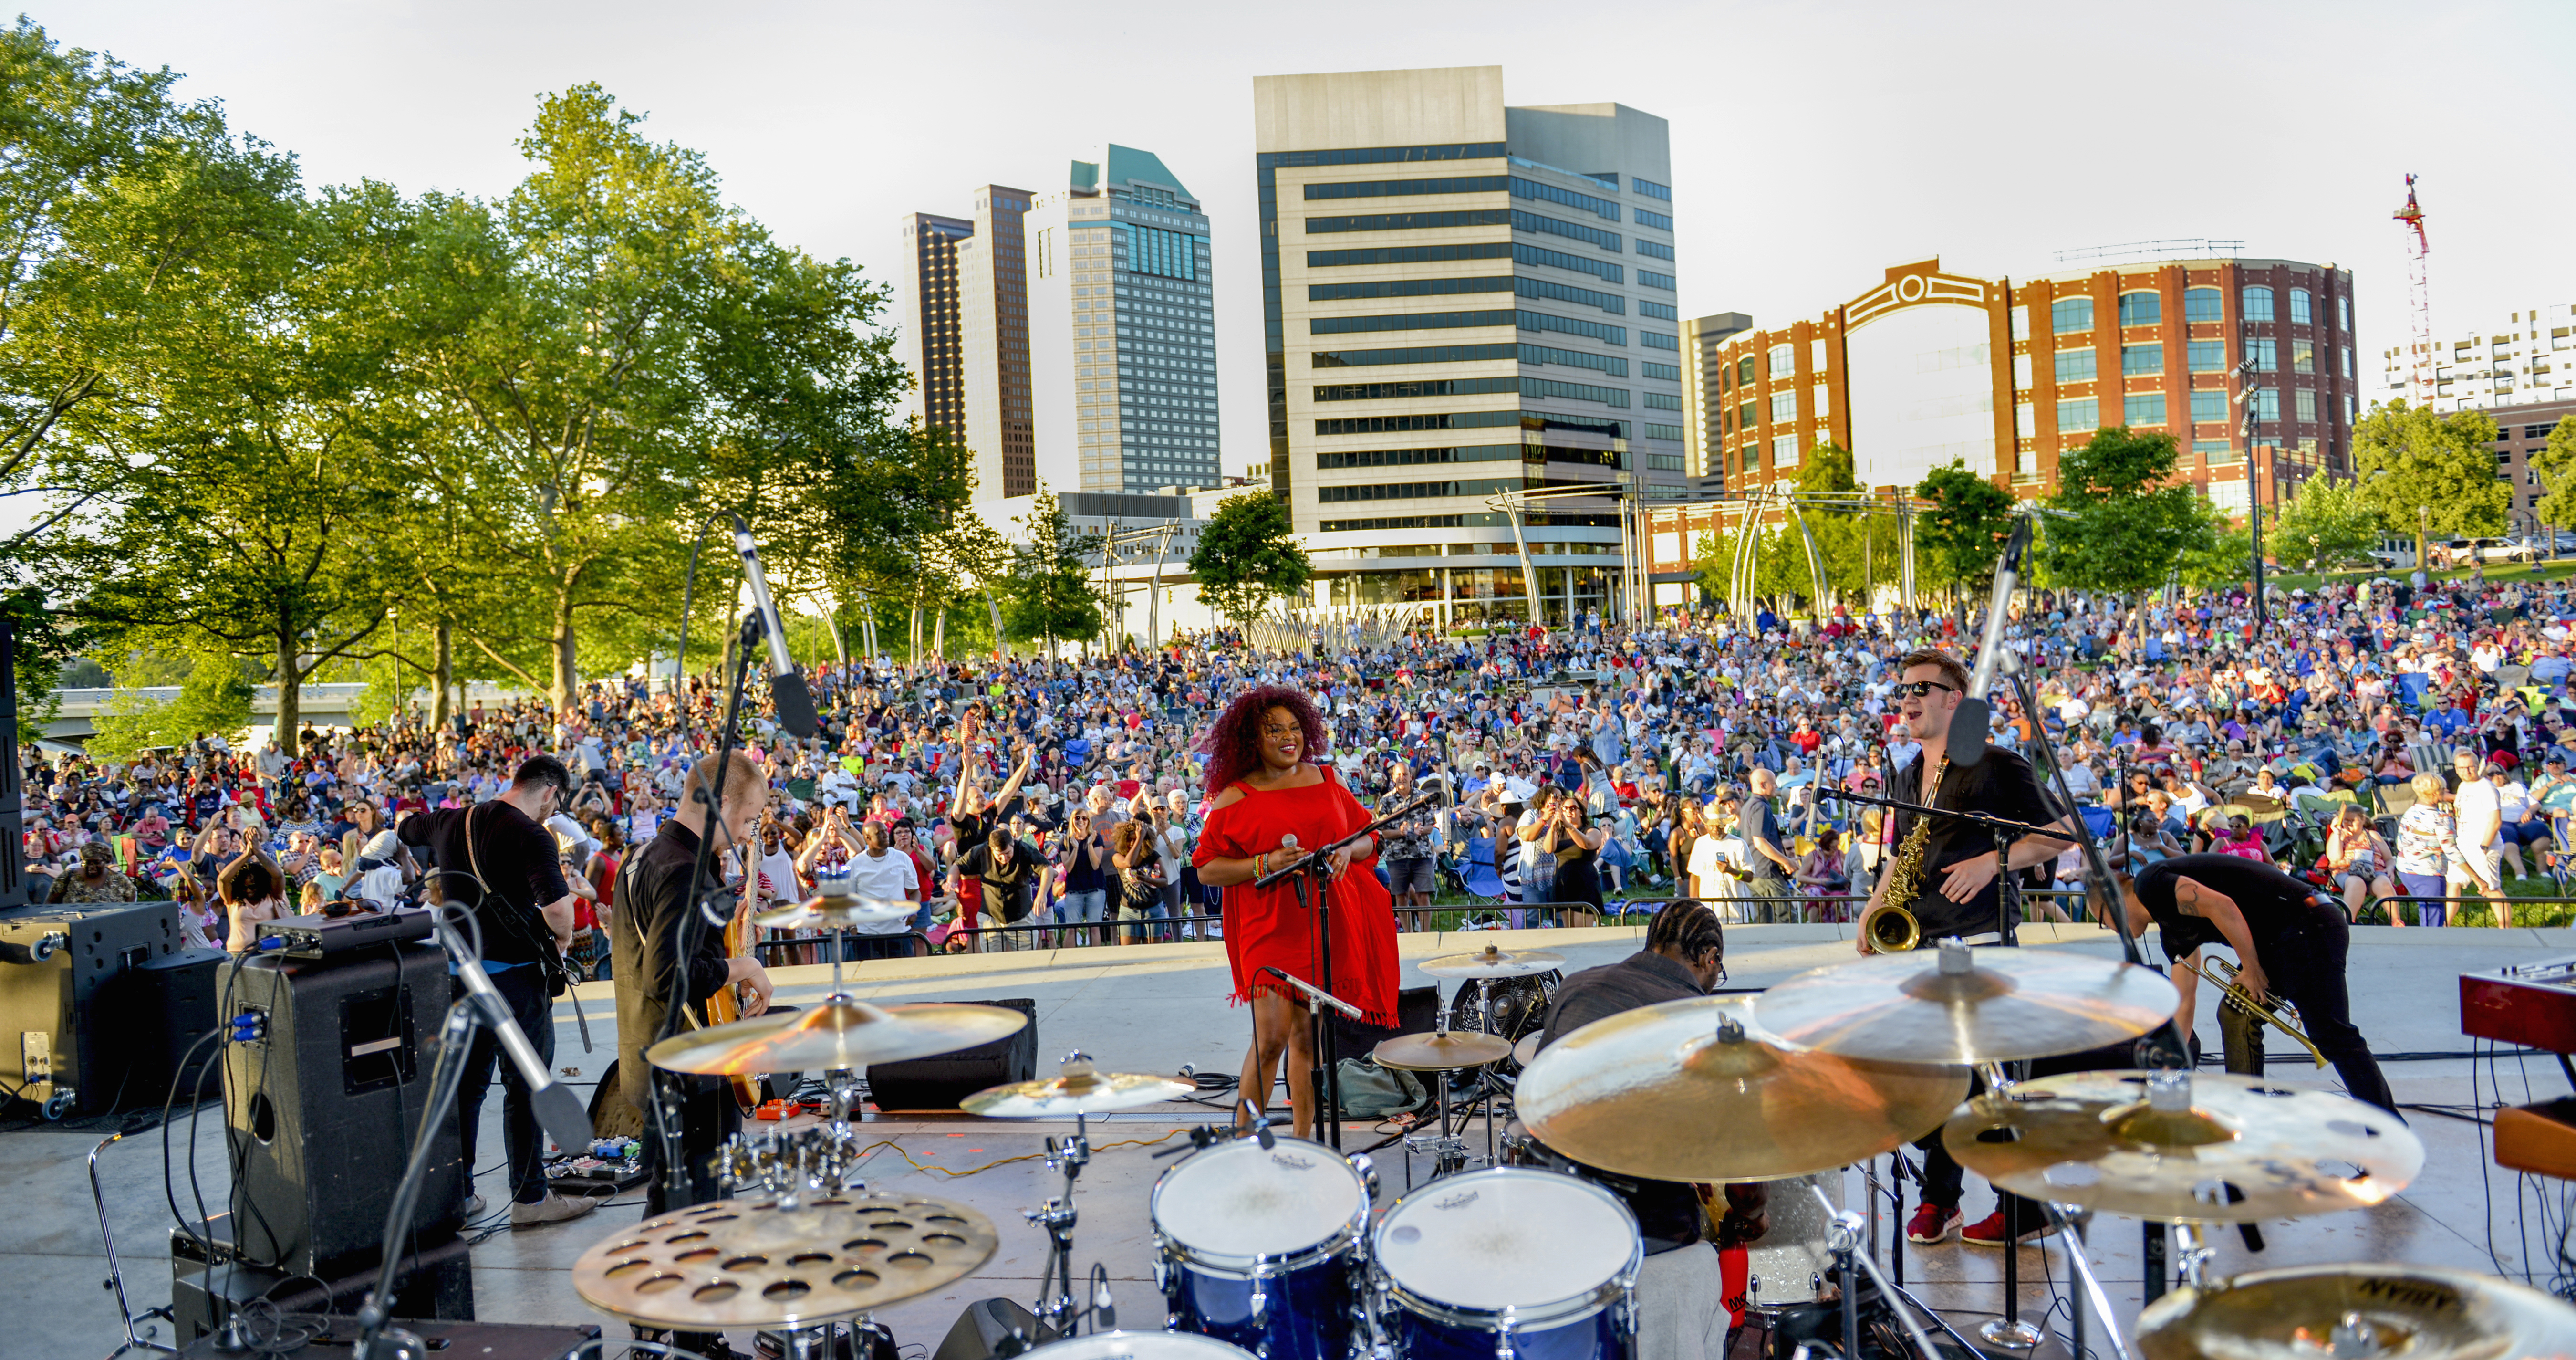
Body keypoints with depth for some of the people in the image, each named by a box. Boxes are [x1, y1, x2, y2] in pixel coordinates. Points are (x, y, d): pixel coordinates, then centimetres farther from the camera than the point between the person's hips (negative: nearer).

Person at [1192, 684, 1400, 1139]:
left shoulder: (1326, 782, 10)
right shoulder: (1235, 798, -2)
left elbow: (1368, 838, 17)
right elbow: (1207, 870, -3)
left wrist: (1348, 850, -6)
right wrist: (1264, 864, -17)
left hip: (1327, 926, 4)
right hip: (1270, 928, -4)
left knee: (1308, 1035, 9)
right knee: (1271, 1037, -11)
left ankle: (1302, 1139, 20)